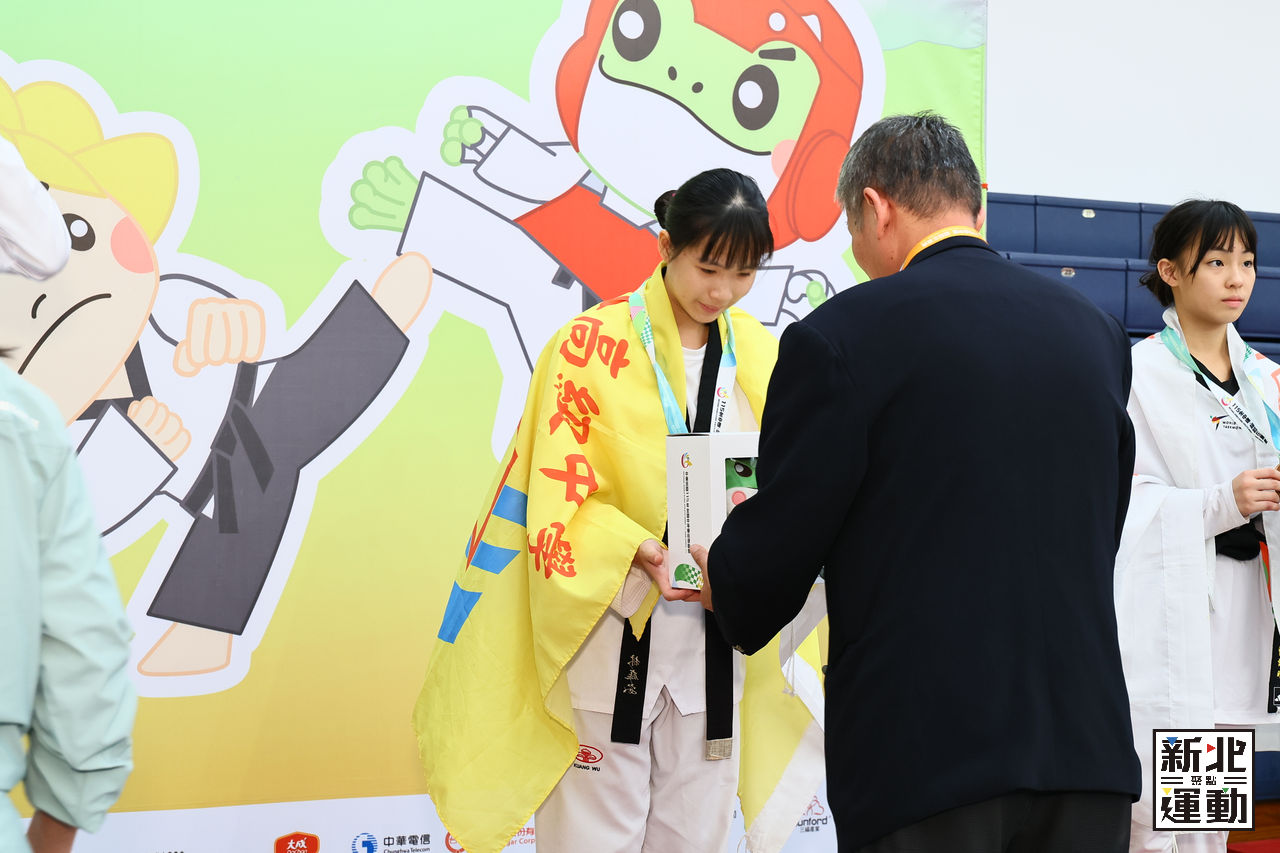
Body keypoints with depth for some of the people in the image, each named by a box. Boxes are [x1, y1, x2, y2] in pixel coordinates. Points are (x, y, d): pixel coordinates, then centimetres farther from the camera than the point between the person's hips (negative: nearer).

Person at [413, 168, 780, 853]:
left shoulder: (759, 355, 7)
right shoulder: (592, 346, -8)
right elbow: (557, 501, -10)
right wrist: (641, 552, -25)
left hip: (715, 636, 4)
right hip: (610, 632, -4)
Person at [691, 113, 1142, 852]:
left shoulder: (843, 335, -9)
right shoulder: (1098, 333, 8)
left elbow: (781, 537, -5)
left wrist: (726, 590, 19)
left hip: (925, 754, -5)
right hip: (1087, 747, 5)